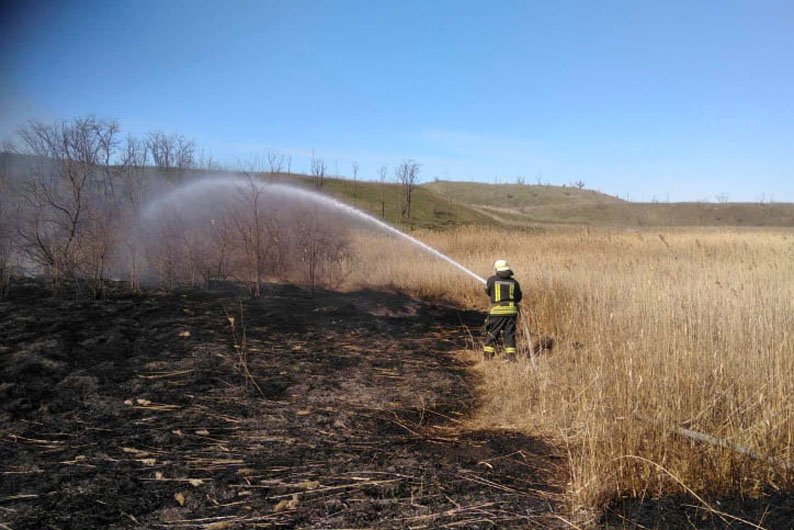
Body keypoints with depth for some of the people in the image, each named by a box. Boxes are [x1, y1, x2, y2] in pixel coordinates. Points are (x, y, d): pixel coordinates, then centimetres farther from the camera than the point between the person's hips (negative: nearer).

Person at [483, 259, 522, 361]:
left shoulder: (492, 280, -4)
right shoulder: (514, 282, 5)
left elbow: (488, 291, 13)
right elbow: (518, 298, 13)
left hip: (497, 311, -2)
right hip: (511, 311, 2)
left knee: (491, 333, 9)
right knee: (509, 333, 10)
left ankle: (488, 355, 10)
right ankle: (511, 355, 7)